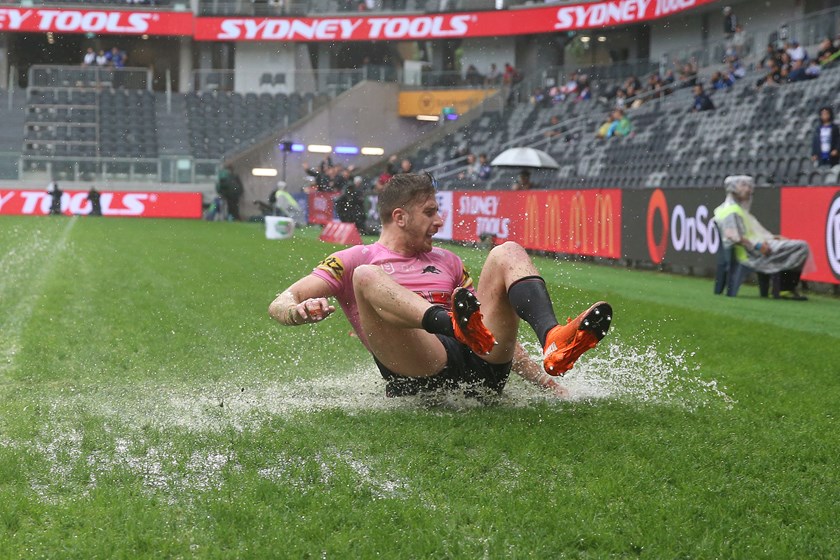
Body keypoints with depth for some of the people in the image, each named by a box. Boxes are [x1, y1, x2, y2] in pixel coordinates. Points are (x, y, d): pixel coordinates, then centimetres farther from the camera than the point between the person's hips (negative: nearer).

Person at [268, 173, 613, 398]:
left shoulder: (447, 262, 33)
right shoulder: (355, 260, 19)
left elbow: (498, 329, 33)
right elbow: (278, 305, 8)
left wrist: (543, 380, 20)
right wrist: (300, 311, -18)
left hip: (481, 366, 4)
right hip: (420, 373, -4)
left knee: (507, 252, -1)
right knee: (366, 277, -21)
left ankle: (554, 341, -32)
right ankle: (455, 325, -52)